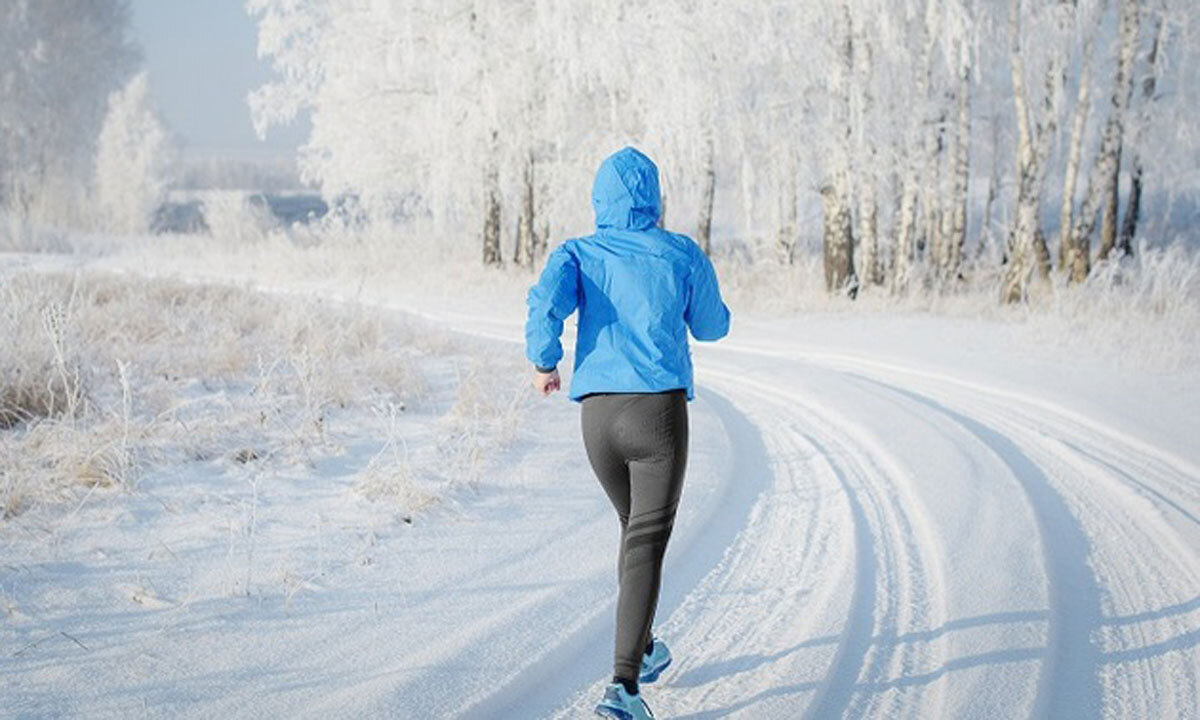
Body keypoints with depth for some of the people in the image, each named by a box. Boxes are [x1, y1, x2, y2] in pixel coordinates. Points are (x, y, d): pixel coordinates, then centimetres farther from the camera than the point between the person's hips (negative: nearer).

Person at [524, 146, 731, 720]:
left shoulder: (578, 254, 6)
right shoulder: (681, 255, 5)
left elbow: (546, 300, -15)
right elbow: (712, 327, 18)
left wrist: (544, 361, 1)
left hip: (597, 414, 3)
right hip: (660, 409, -3)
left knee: (636, 528, 25)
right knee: (647, 546, -6)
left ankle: (643, 651, 39)